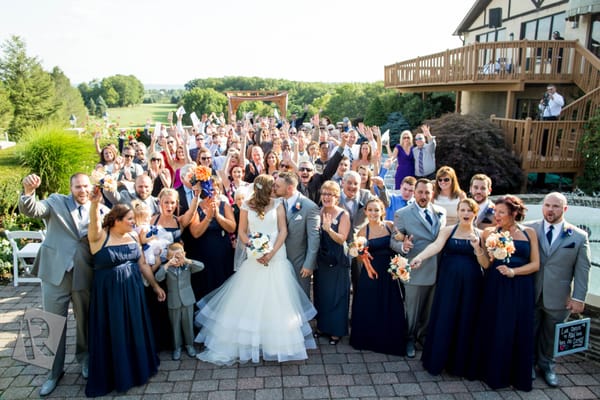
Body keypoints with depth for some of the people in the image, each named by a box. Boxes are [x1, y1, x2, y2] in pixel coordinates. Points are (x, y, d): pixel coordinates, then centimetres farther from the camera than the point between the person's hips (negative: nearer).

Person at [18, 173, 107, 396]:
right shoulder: (56, 201, 1)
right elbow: (30, 210, -14)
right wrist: (28, 191, -33)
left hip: (84, 275, 1)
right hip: (56, 271, -1)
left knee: (85, 320, 16)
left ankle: (84, 358, 38)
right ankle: (55, 370, 23)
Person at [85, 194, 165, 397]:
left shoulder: (132, 236, 2)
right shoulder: (100, 236, -12)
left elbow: (143, 264, 7)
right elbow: (94, 222, -35)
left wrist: (155, 286, 9)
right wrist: (95, 204, -54)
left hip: (133, 291, 5)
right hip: (108, 293, -4)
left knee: (135, 330, 15)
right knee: (113, 335, 7)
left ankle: (137, 369, 36)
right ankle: (115, 375, 28)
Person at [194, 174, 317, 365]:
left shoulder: (278, 204, 2)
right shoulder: (247, 206, 2)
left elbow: (283, 230, -2)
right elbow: (241, 232, 3)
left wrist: (272, 253, -14)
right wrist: (255, 249, -12)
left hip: (276, 257, 0)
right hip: (255, 257, 0)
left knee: (276, 301, 2)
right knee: (248, 300, 4)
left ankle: (277, 342, 15)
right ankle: (245, 342, 18)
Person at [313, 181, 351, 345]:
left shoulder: (343, 214, -9)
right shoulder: (318, 212, 4)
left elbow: (341, 239, -18)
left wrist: (329, 229, -33)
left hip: (337, 262, -4)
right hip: (321, 260, 5)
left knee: (336, 295, 4)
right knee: (321, 293, 14)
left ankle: (337, 330, 18)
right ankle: (322, 325, 30)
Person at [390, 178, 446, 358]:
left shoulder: (441, 212, 6)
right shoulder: (402, 214, -7)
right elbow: (393, 242, -9)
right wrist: (403, 246, -30)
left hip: (437, 270, 4)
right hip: (415, 270, -4)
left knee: (430, 309, 18)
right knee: (412, 308, 10)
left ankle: (424, 335, 41)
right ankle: (409, 339, 31)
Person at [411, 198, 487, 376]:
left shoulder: (481, 235, 5)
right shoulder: (448, 230, 2)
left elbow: (486, 264, 1)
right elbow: (436, 245, -18)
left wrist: (477, 247, -17)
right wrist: (419, 257, -36)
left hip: (471, 286, 1)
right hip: (448, 283, -1)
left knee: (465, 322, 8)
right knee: (443, 320, 2)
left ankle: (459, 364, 25)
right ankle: (437, 361, 19)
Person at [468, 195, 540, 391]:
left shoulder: (529, 233, 4)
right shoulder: (490, 232, 2)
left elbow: (535, 264, 1)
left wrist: (513, 271, -13)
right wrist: (490, 256, -20)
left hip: (520, 289, 1)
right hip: (495, 287, 0)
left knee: (518, 331, 9)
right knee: (492, 329, 7)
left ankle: (517, 375, 28)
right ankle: (492, 371, 26)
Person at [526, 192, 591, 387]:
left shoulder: (579, 236, -2)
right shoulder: (529, 229, -3)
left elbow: (582, 269, 0)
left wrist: (578, 298, -3)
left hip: (557, 297, 0)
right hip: (530, 294, 0)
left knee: (551, 335, 15)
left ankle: (546, 365, 36)